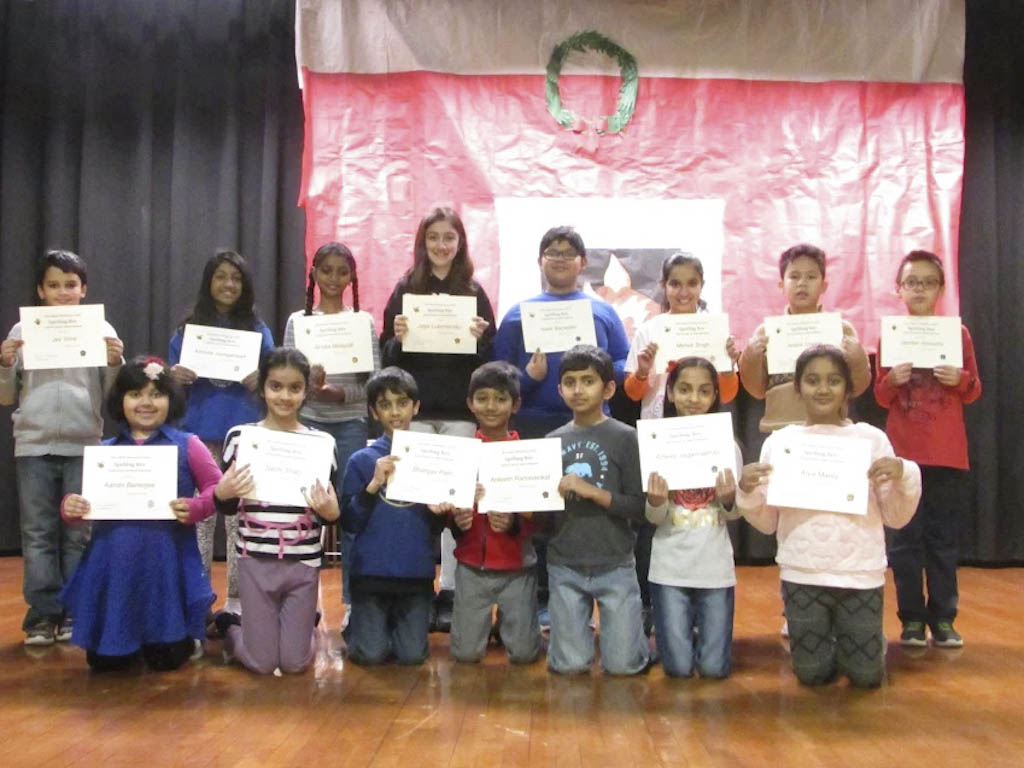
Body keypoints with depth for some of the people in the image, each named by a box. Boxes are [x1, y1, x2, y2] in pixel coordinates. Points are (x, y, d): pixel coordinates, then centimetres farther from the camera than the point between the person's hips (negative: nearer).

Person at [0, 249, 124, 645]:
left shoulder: (101, 330, 5)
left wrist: (116, 363, -13)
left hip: (83, 445, -1)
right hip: (33, 445, 1)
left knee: (79, 534, 3)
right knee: (38, 534, 3)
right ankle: (43, 615, 10)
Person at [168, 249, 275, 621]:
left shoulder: (258, 330, 9)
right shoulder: (188, 329, 8)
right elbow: (173, 379, 9)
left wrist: (260, 380, -14)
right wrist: (177, 377, -14)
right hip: (201, 431, 0)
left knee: (240, 516, 1)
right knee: (200, 514, 1)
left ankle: (237, 600, 10)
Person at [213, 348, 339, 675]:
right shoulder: (239, 436, -4)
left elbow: (330, 513, 2)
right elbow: (227, 506, 3)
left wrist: (331, 511, -20)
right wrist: (222, 492, -19)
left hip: (303, 562, 1)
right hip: (255, 560, 0)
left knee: (294, 662, 6)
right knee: (261, 662, 5)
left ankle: (306, 624, 40)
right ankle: (230, 625, 37)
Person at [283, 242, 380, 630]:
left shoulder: (363, 321, 5)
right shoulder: (298, 321, 6)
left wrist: (343, 393, -16)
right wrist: (311, 384, -18)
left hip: (352, 424, 0)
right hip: (308, 422, 1)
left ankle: (354, 602, 11)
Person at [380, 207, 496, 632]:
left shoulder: (474, 293, 6)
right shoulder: (405, 290, 6)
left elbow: (490, 360, 5)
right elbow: (387, 356, 5)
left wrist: (480, 339, -14)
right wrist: (397, 338, -15)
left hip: (460, 410, 0)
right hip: (414, 409, 0)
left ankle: (450, 591, 9)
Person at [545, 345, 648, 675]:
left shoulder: (625, 437, -4)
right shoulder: (553, 440, 7)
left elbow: (639, 506, -8)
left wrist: (591, 491, -19)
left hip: (615, 565, -2)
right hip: (564, 565, 3)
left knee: (622, 665, 0)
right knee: (569, 665, 3)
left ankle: (638, 620, 30)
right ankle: (580, 623, 32)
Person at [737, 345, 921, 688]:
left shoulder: (872, 438, -1)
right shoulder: (779, 441, 1)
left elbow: (896, 518, 4)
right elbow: (767, 523, 5)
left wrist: (904, 476, -14)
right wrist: (747, 492, -13)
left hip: (859, 573, -1)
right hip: (802, 573, 1)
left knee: (866, 675, 7)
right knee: (813, 673, 9)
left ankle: (872, 642, 39)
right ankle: (826, 640, 41)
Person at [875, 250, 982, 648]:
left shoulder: (958, 333, 3)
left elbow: (974, 392, 7)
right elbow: (880, 397, 5)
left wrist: (960, 380, -14)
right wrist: (891, 381, -15)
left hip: (948, 453, 0)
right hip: (903, 451, 0)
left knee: (944, 537, 6)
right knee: (906, 537, 3)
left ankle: (943, 618, 15)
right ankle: (912, 619, 11)